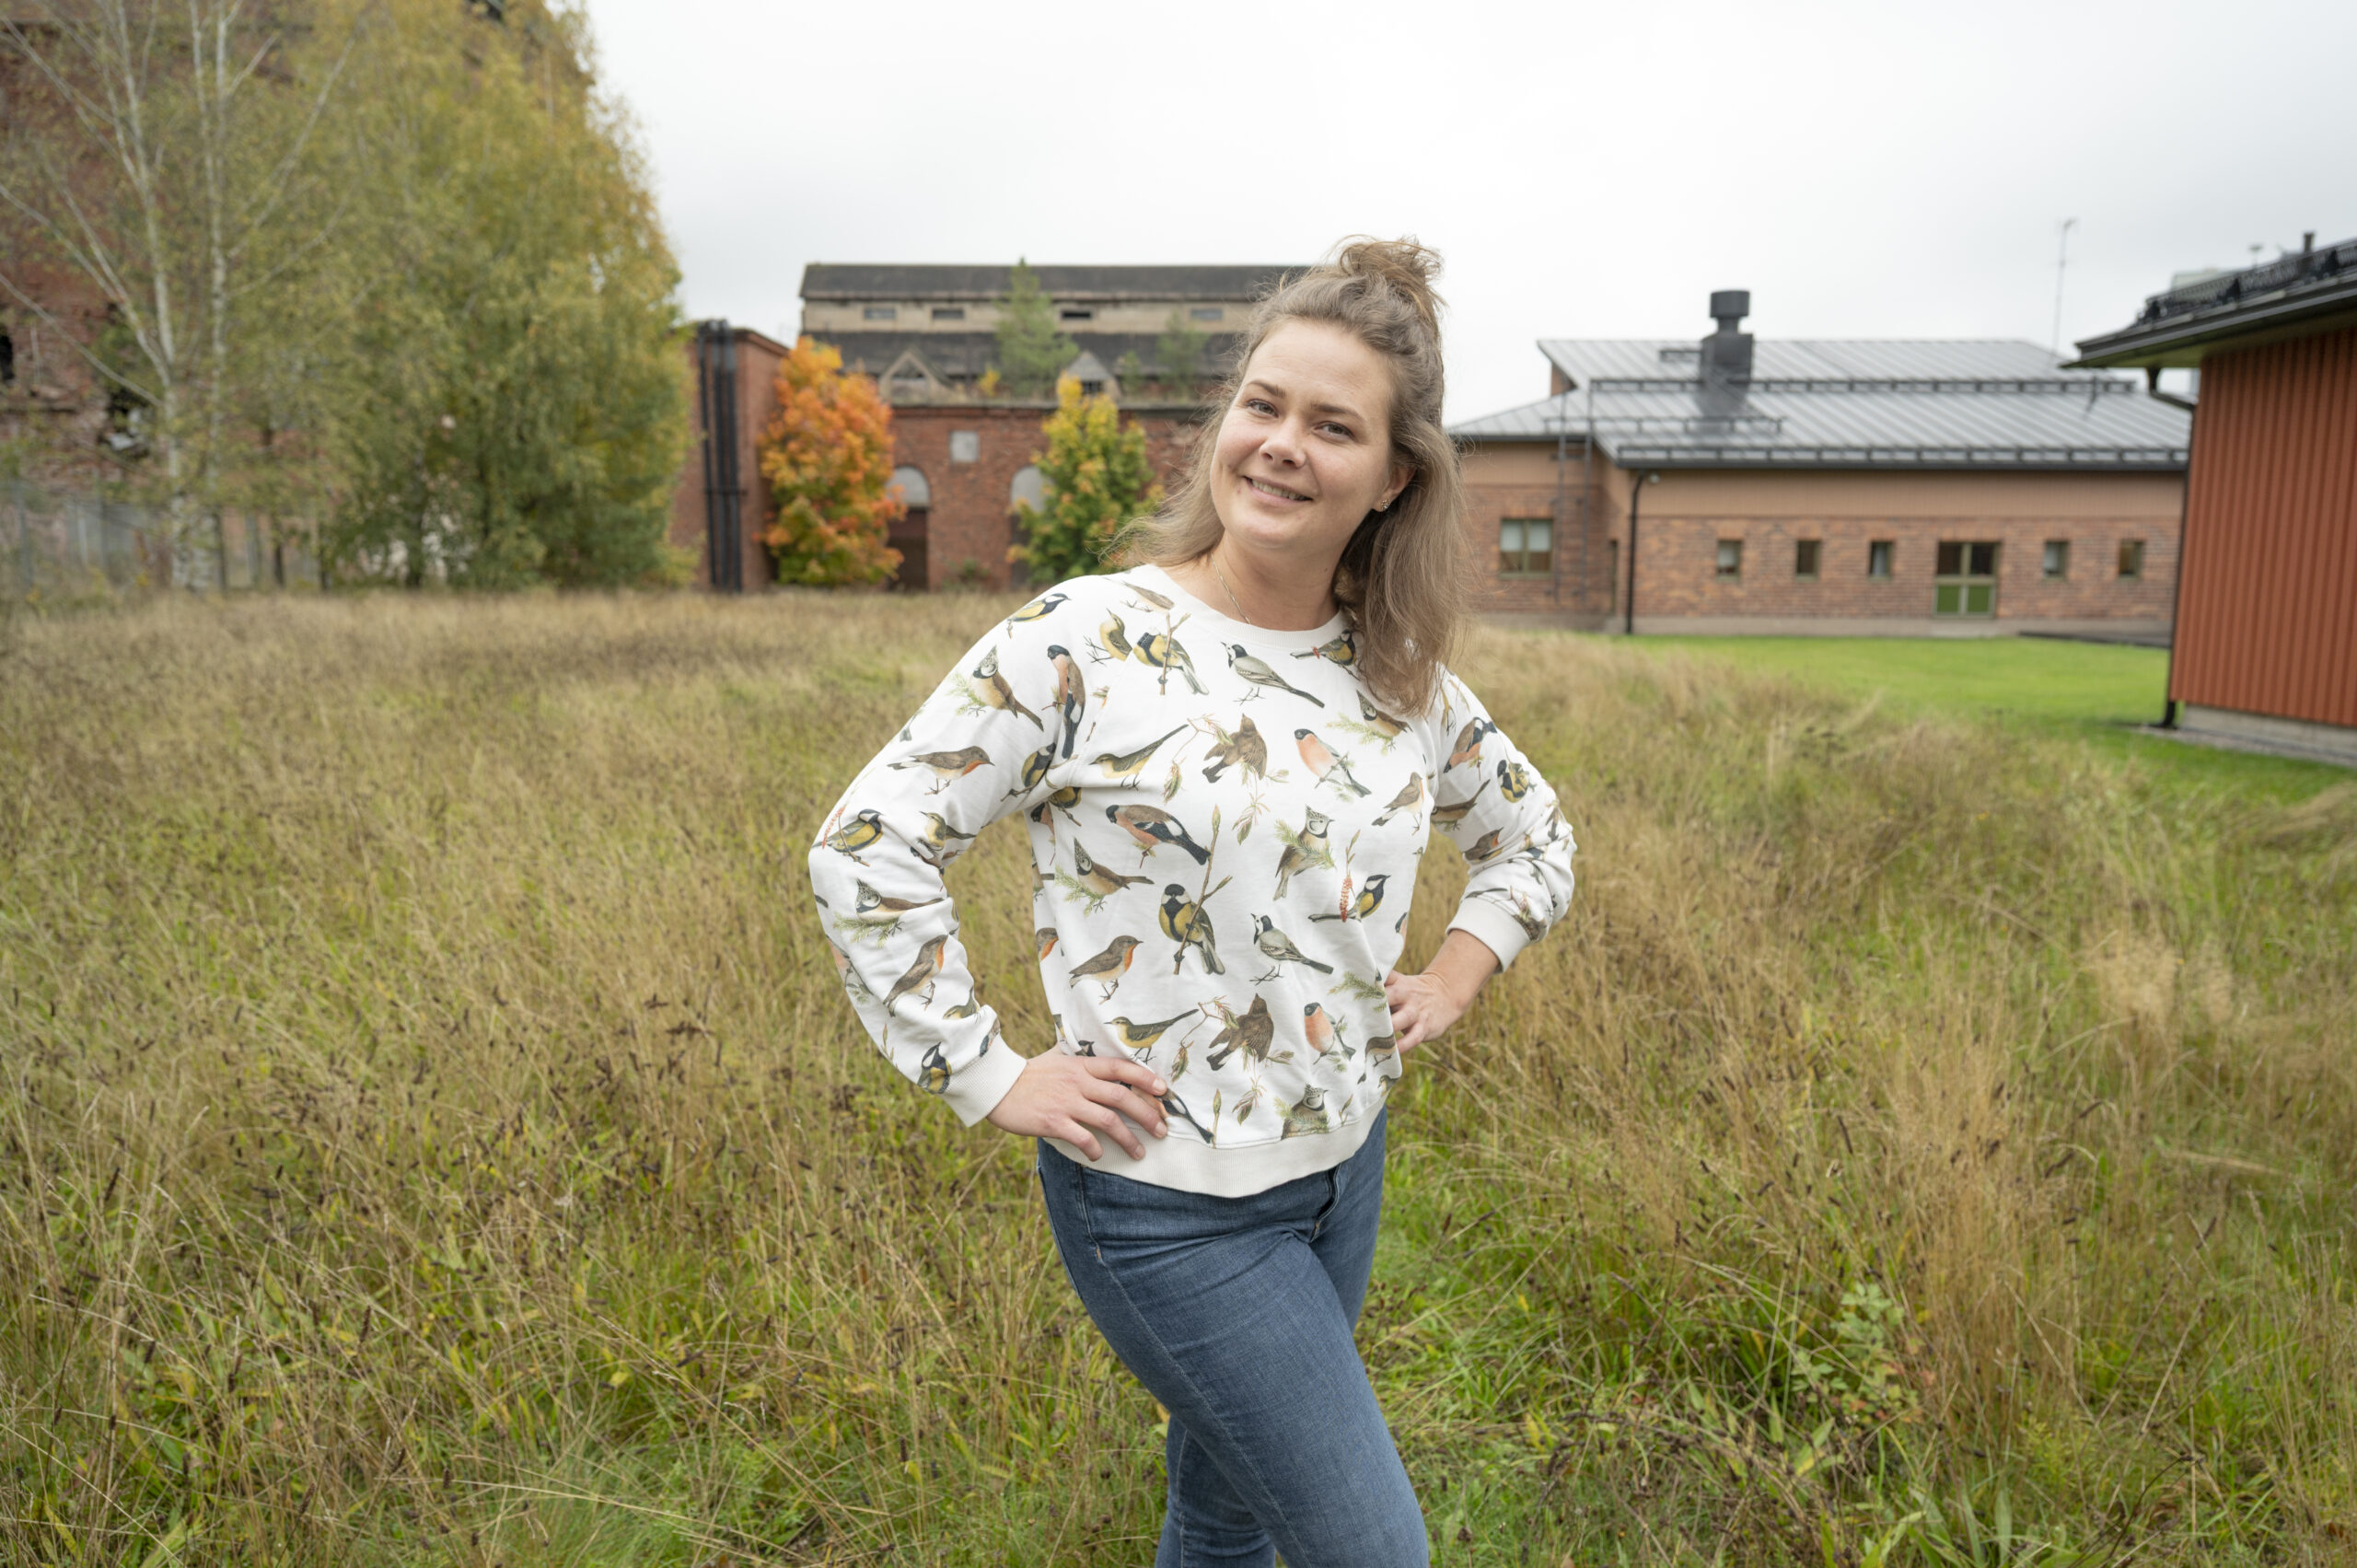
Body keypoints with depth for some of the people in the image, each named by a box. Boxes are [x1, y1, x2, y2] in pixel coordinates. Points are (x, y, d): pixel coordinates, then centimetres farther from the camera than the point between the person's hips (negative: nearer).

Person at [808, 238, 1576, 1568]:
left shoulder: (1401, 673, 0)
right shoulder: (1087, 643, -17)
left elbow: (1533, 832, 17)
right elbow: (866, 850, -15)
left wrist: (1457, 974, 3)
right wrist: (991, 1079, -15)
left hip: (1345, 1162, 6)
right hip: (1169, 1200, -6)